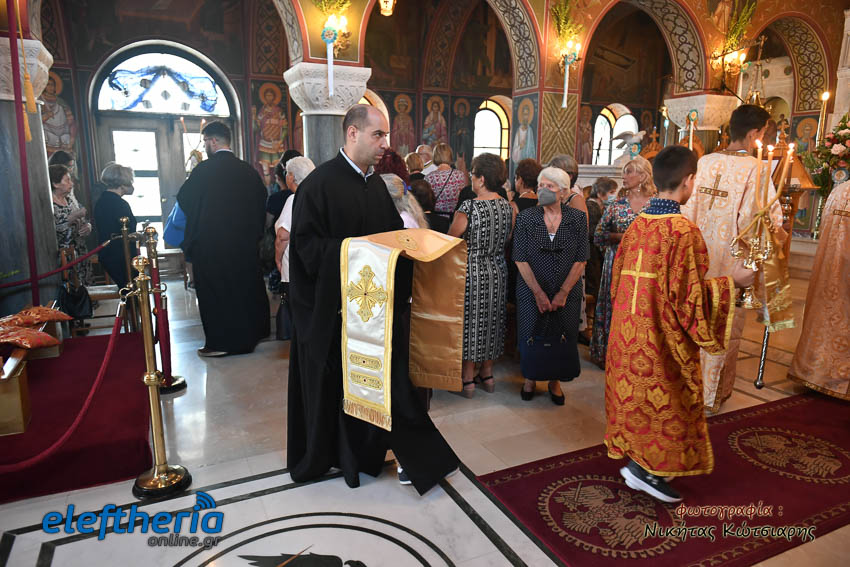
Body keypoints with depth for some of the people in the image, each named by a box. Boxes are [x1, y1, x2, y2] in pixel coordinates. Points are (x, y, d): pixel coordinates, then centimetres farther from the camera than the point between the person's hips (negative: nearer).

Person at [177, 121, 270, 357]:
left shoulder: (204, 169, -14)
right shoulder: (249, 170, 2)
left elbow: (184, 200, -5)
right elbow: (261, 203, 9)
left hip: (212, 244, -5)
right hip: (246, 242, 5)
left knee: (215, 293, 5)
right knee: (246, 287, 16)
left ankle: (220, 342, 10)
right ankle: (252, 333, 29)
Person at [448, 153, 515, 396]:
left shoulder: (468, 208, -20)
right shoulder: (508, 207, -1)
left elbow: (450, 239, -10)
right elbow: (506, 240, 10)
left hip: (472, 273, -6)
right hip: (498, 271, 6)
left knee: (470, 322, 7)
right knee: (491, 321, 17)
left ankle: (467, 380, 17)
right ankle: (487, 375, 30)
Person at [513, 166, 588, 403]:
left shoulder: (577, 218, -2)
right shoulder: (525, 218, -3)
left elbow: (581, 259, -4)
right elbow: (520, 259, -7)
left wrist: (563, 293, -11)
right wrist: (539, 292, -12)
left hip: (567, 292, 1)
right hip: (531, 292, 0)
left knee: (561, 338, 7)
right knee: (530, 337, 8)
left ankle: (554, 381, 31)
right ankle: (530, 377, 33)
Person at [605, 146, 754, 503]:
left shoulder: (638, 224, 1)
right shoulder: (684, 231, -19)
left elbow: (619, 276, 9)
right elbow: (690, 295, -18)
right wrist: (732, 281, -5)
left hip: (629, 330, 7)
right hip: (662, 337, -7)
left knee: (635, 392, 18)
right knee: (663, 400, 9)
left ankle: (636, 458, 34)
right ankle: (646, 470, 17)